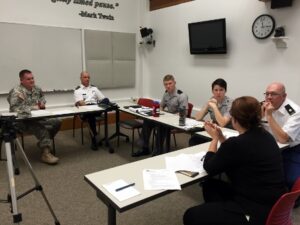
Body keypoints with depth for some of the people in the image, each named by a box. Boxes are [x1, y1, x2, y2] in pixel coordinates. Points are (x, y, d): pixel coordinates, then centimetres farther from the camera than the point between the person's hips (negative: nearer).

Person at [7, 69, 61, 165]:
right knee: (41, 128, -32)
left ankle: (44, 142, 8)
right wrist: (33, 107, -22)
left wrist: (42, 104, 4)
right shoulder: (16, 92, -15)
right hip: (22, 121, -7)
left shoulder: (37, 89, 7)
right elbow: (14, 108, -26)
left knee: (56, 122, -7)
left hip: (37, 117, 7)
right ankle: (46, 153, -26)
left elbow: (42, 98, 28)